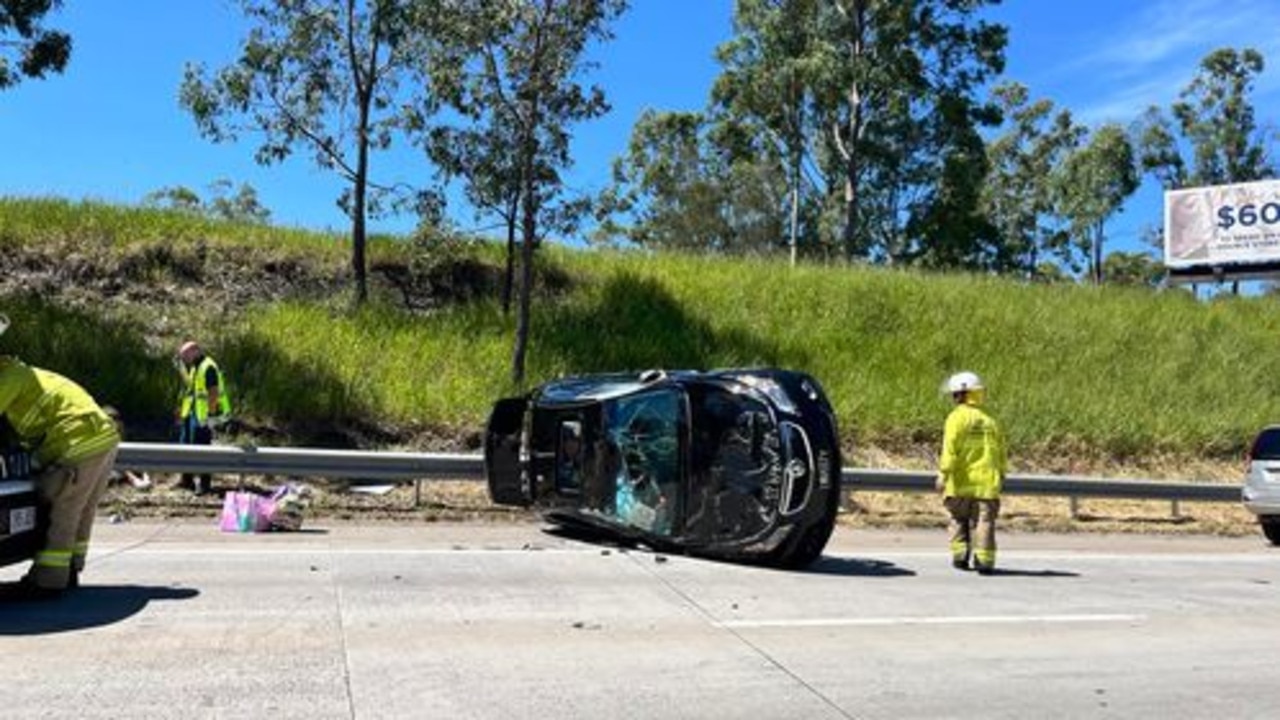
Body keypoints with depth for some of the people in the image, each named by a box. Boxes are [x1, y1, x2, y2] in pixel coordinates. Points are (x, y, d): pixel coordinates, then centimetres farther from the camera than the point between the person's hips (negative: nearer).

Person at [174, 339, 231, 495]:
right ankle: (187, 479, 30)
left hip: (203, 416, -11)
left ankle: (205, 483, 2)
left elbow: (214, 392, -22)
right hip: (191, 414, 11)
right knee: (186, 446, 17)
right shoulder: (194, 368, 14)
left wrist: (211, 415, -23)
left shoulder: (207, 367, -17)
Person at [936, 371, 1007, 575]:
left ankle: (960, 555, 8)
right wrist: (1000, 476, 25)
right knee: (983, 521, 1)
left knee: (959, 520, 14)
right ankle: (984, 560, -6)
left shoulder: (957, 417, -4)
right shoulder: (989, 421, 12)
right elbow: (1001, 454, 15)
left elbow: (951, 448, -14)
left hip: (961, 481, -3)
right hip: (985, 482, 3)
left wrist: (943, 474, -15)